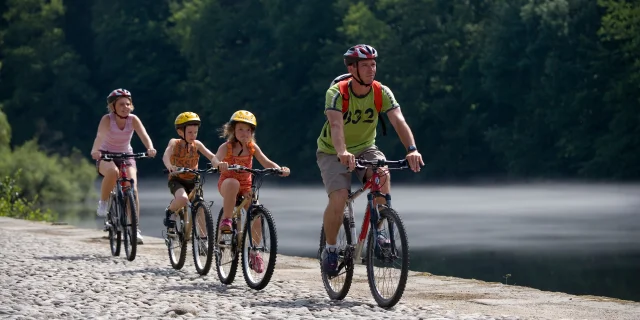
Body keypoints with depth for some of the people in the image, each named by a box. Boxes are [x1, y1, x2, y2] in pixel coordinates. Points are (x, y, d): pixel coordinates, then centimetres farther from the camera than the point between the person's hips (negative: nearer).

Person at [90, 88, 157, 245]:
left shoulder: (133, 120, -13)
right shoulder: (107, 119, -20)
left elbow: (144, 135, -27)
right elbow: (100, 136, -37)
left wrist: (150, 148, -49)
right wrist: (95, 151, -57)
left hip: (126, 156, 3)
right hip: (106, 156, -3)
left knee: (133, 189, -17)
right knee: (112, 171, -38)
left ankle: (135, 228, -10)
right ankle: (103, 203, -15)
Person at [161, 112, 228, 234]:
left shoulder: (197, 144, -2)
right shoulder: (175, 143, -9)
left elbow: (211, 156, -16)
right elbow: (166, 156, -28)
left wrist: (218, 164, -39)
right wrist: (170, 166, -52)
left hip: (193, 181, 4)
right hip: (177, 180, -4)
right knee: (183, 199, -33)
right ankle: (170, 212, -3)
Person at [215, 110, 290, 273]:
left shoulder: (252, 147, -1)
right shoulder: (226, 147, -12)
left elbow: (266, 162, -9)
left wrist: (280, 169, -28)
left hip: (246, 187, 3)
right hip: (227, 184, -3)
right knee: (233, 183, -40)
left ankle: (254, 253, -2)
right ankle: (226, 221, -30)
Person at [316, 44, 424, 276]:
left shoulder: (382, 93, -15)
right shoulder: (336, 93, -24)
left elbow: (398, 121, -28)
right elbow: (336, 124, -41)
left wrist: (412, 149, -46)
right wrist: (342, 153, -60)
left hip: (364, 148, 3)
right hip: (333, 153, -3)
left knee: (382, 174, -31)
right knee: (338, 199, -25)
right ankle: (330, 248, 0)